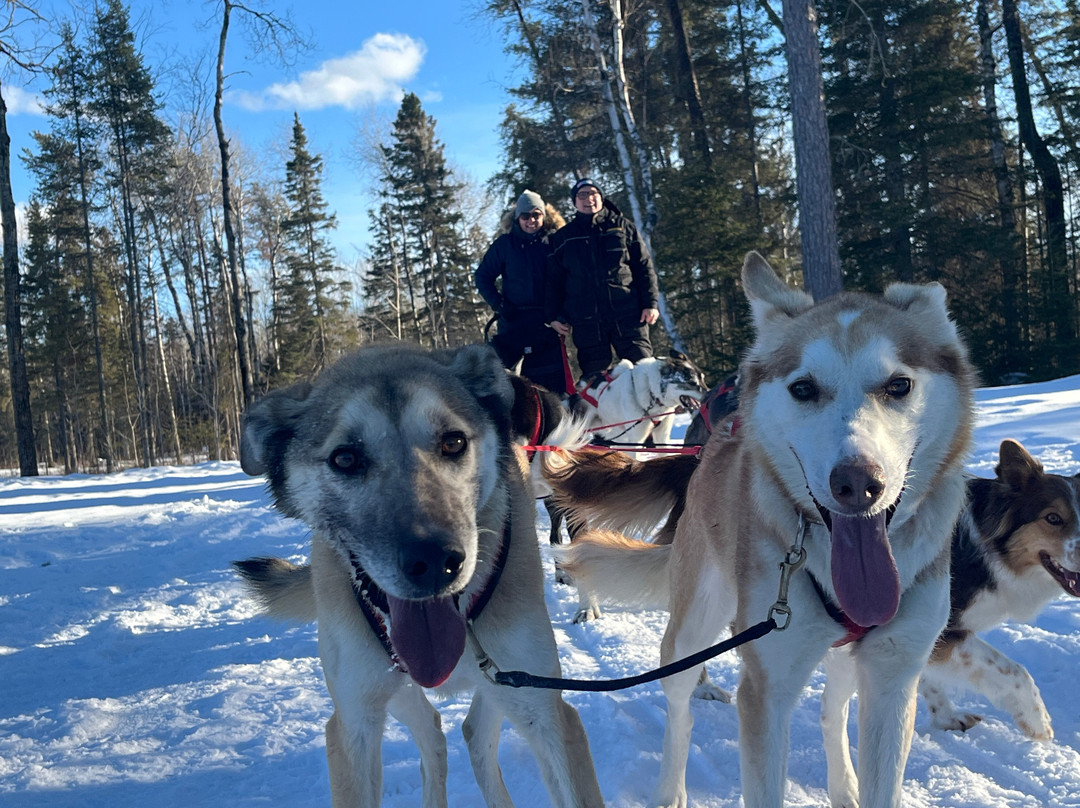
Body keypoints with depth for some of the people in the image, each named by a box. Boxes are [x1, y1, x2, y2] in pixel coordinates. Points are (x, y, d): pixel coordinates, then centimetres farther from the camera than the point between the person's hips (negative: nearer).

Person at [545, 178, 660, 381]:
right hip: (587, 321, 1)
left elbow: (644, 267, 7)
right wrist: (554, 316, 5)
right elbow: (554, 281, 14)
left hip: (627, 315, -1)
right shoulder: (563, 238, 13)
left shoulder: (623, 226, 11)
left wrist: (650, 303, -2)